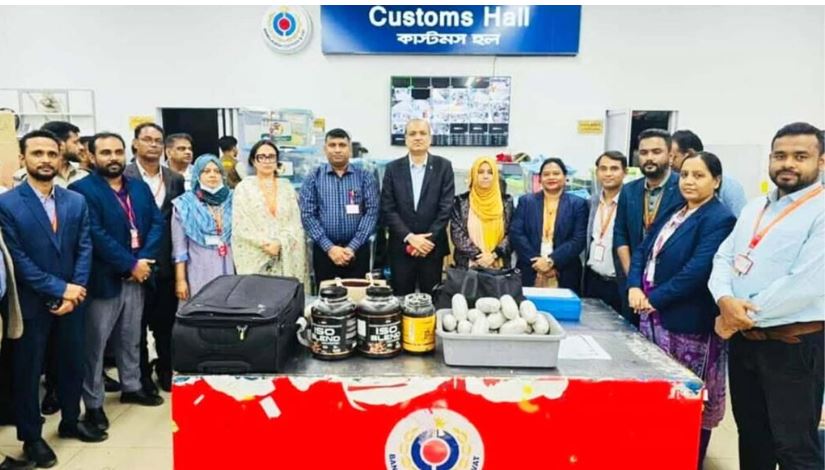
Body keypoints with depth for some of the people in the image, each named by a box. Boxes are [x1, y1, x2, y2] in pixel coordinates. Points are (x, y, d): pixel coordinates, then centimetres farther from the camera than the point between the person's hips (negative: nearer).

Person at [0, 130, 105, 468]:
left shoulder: (76, 202, 4)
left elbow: (84, 250, 1)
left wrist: (73, 293, -10)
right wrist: (60, 289, -15)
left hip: (72, 300, 4)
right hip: (31, 304, -4)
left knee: (73, 364, 15)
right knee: (28, 371, 10)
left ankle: (70, 422, 34)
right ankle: (31, 437, 26)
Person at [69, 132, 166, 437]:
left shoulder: (140, 188, 10)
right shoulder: (82, 190, -8)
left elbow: (157, 224, 2)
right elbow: (96, 235, -17)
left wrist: (143, 262, -11)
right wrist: (130, 264, -17)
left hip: (137, 277, 6)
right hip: (103, 279, -5)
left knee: (131, 338, 18)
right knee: (94, 343, 5)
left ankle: (131, 387, 34)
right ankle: (93, 404, 16)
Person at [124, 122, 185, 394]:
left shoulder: (175, 179, 8)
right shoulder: (124, 176, -6)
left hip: (167, 264, 4)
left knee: (166, 323, 13)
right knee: (137, 324, 10)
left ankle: (166, 371, 29)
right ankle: (142, 377, 24)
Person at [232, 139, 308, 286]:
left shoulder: (287, 187, 10)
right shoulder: (243, 188, 3)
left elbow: (295, 223, 4)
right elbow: (241, 226, -3)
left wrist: (279, 243, -11)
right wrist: (266, 244, -12)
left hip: (286, 258, 2)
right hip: (255, 258, -2)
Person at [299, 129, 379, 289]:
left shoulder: (365, 177, 4)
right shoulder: (313, 178, 4)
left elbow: (371, 212, -4)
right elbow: (307, 215, -2)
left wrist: (352, 247, -13)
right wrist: (329, 247, -12)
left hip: (357, 250, 0)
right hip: (324, 251, 0)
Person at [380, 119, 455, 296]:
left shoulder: (443, 166, 1)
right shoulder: (393, 168, 3)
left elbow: (446, 207, -4)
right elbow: (387, 209, -2)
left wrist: (428, 239, -11)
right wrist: (410, 237, -12)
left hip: (432, 247, -1)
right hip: (401, 247, 1)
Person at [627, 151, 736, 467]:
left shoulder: (719, 219, -11)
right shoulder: (673, 214, 15)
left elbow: (698, 269, -22)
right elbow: (642, 250, 11)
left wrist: (655, 298, -17)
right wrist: (635, 286, -6)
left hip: (690, 323, -8)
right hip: (654, 316, 8)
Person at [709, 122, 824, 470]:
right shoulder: (754, 207, 12)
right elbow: (723, 258, 7)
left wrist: (744, 316, -14)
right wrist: (725, 301, -13)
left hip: (793, 345, -7)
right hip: (743, 340, 7)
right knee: (751, 434, 21)